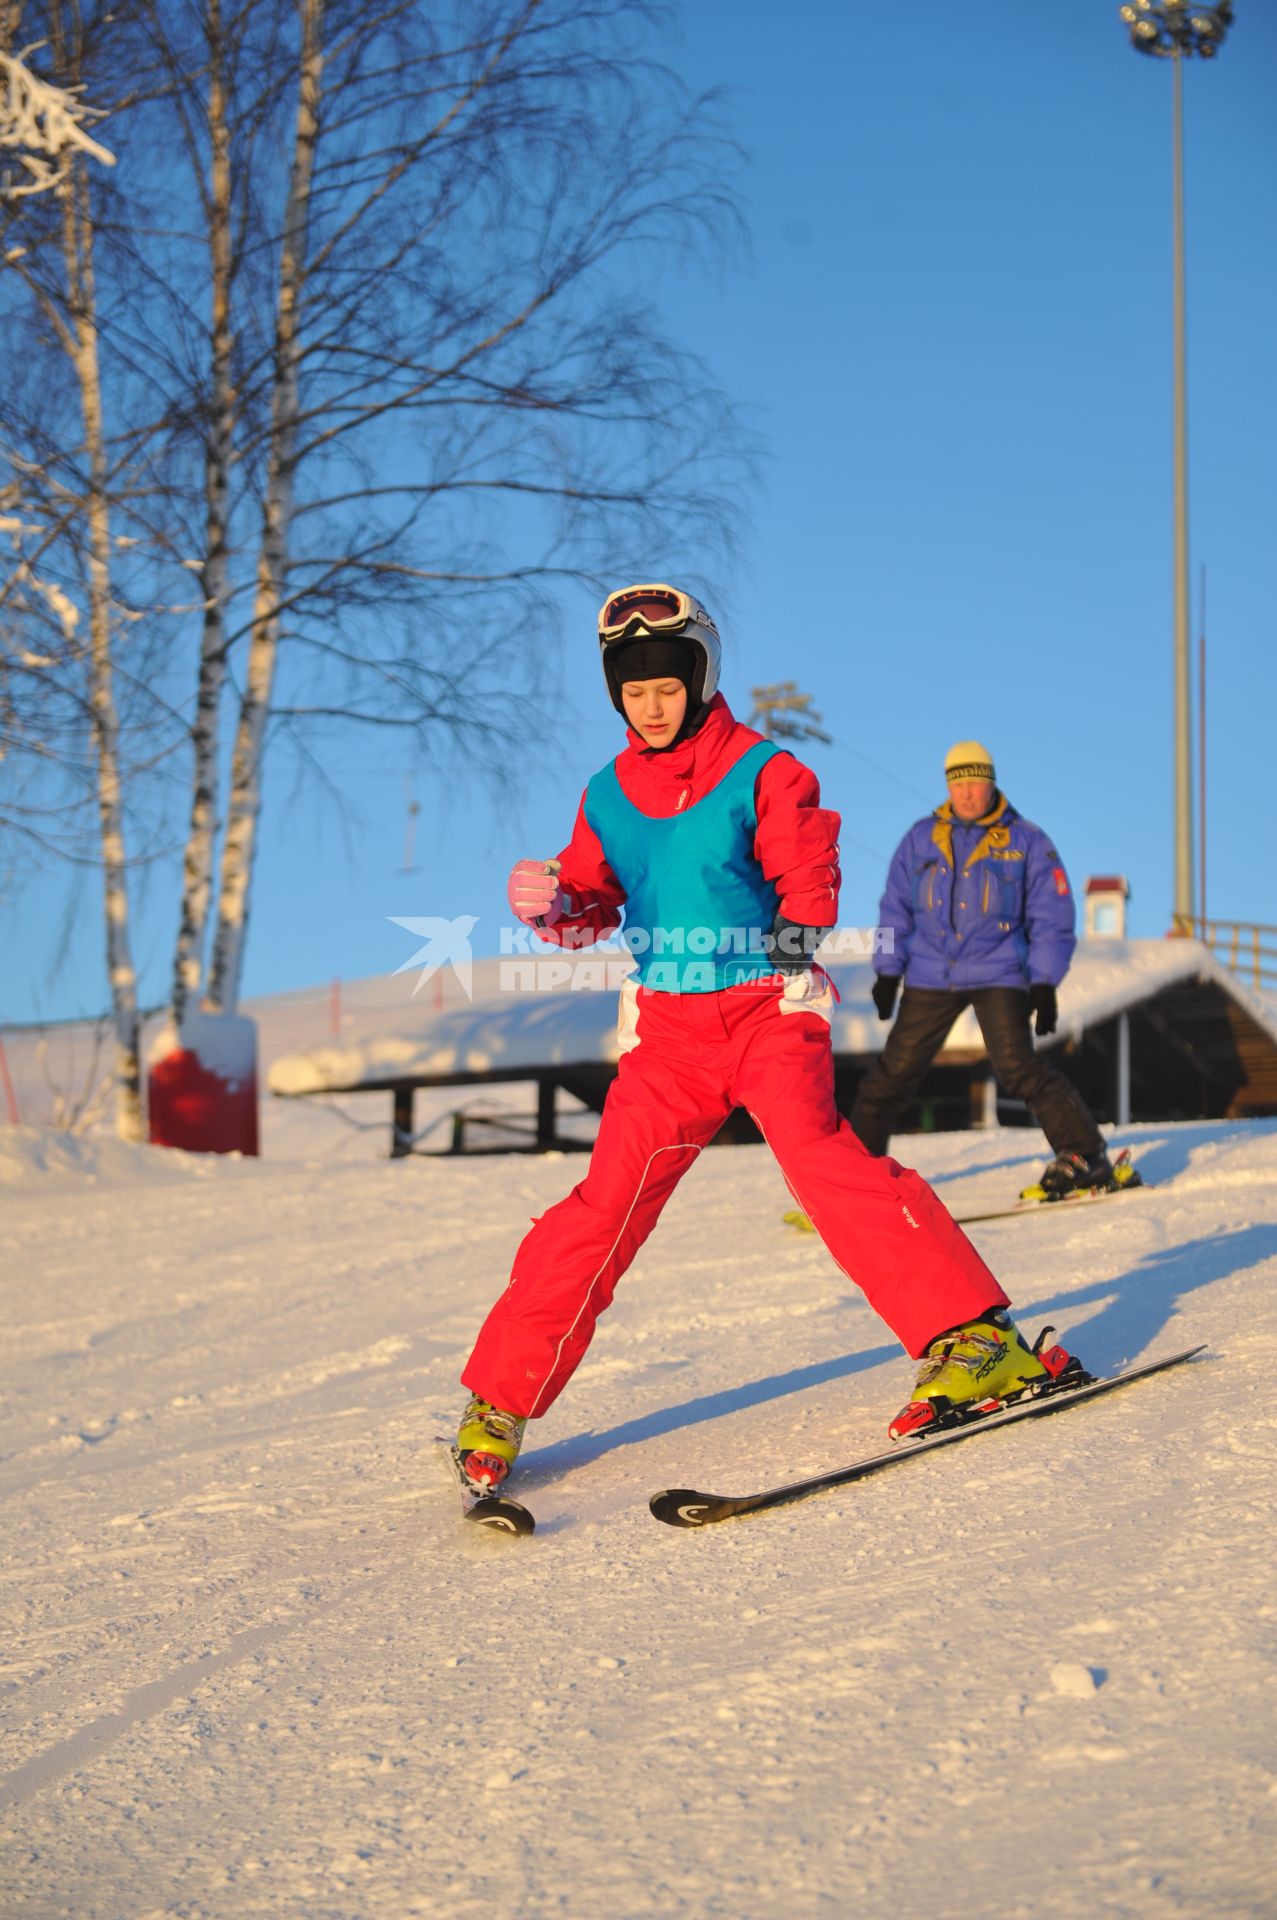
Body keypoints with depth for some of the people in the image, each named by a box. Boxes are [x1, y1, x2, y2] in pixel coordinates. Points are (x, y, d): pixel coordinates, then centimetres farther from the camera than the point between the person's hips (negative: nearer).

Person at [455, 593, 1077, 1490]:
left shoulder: (765, 774, -2)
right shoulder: (610, 796, 11)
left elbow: (808, 881, -2)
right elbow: (594, 902, 19)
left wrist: (793, 949, -18)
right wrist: (553, 903, -3)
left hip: (768, 1008, -3)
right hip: (667, 1028, 3)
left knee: (821, 1155, -25)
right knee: (605, 1205, -4)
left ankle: (976, 1338, -25)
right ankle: (500, 1399, 6)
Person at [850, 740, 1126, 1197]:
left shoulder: (1026, 842, -1)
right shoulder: (922, 838, 6)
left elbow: (1051, 919, 1)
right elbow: (896, 908, 13)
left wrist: (1044, 983, -6)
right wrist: (887, 971, 8)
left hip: (998, 974, -3)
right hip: (930, 976, 3)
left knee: (1017, 1065, -18)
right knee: (896, 1070, 4)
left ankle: (1084, 1155, -13)